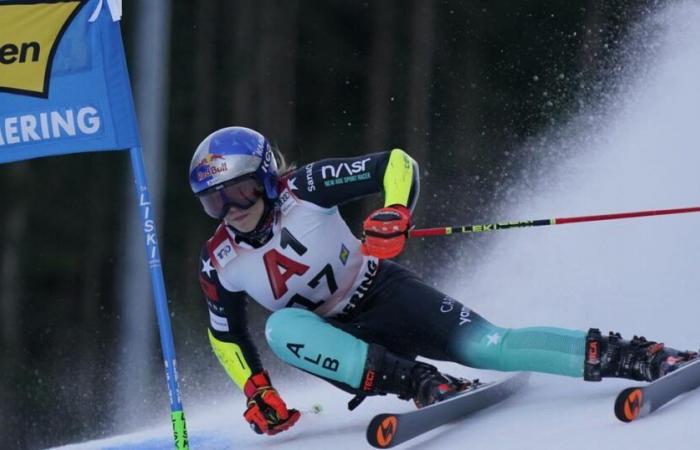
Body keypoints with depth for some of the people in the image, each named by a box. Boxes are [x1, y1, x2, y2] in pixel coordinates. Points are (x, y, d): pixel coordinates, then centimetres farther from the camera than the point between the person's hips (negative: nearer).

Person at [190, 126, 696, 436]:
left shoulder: (304, 188, -16)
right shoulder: (219, 264, -6)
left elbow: (397, 164, -15)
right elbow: (227, 335, 10)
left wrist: (394, 215, -33)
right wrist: (256, 393, -1)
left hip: (383, 294, -3)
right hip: (337, 340, 3)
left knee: (484, 345, -24)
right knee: (281, 328, -30)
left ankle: (643, 358, -23)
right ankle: (420, 383, -32)